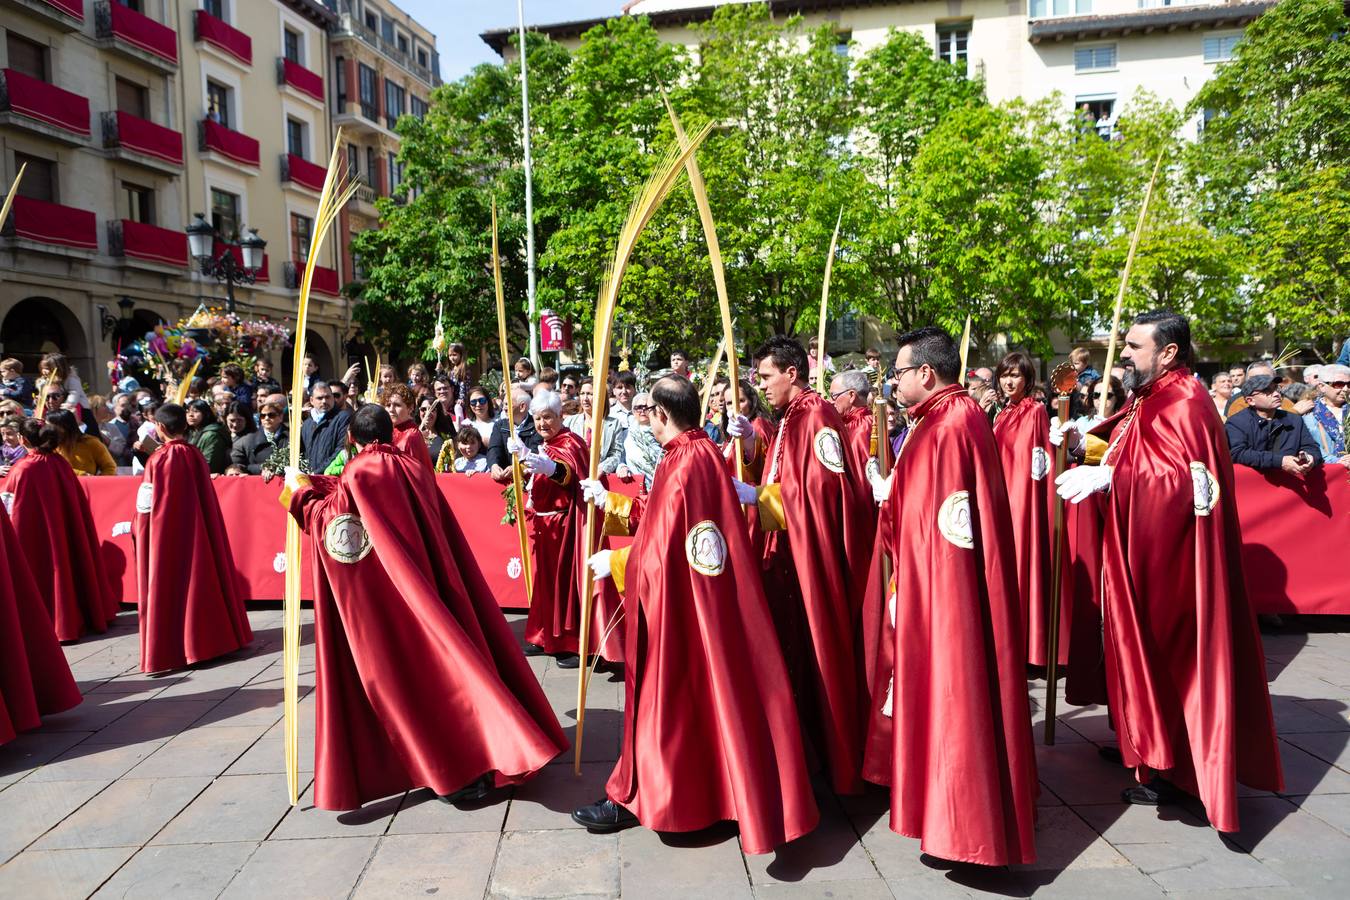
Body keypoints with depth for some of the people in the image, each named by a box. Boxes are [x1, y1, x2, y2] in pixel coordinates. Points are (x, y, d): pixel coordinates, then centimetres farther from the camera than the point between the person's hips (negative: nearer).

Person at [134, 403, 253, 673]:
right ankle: (213, 636, 25)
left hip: (165, 533, -5)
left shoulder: (159, 459, -14)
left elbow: (148, 505, -12)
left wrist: (136, 527, 2)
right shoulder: (195, 454, 0)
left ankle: (172, 649, 8)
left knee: (168, 586, 4)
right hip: (196, 530, 5)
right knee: (201, 577, 16)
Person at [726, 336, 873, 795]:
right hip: (785, 550, 9)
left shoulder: (818, 416, -15)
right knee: (791, 647, 15)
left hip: (813, 550, -9)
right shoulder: (787, 419, 15)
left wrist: (756, 497, -20)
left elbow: (826, 486, -23)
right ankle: (800, 737, 28)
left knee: (818, 650, 0)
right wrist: (752, 443, 2)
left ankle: (835, 754, 13)